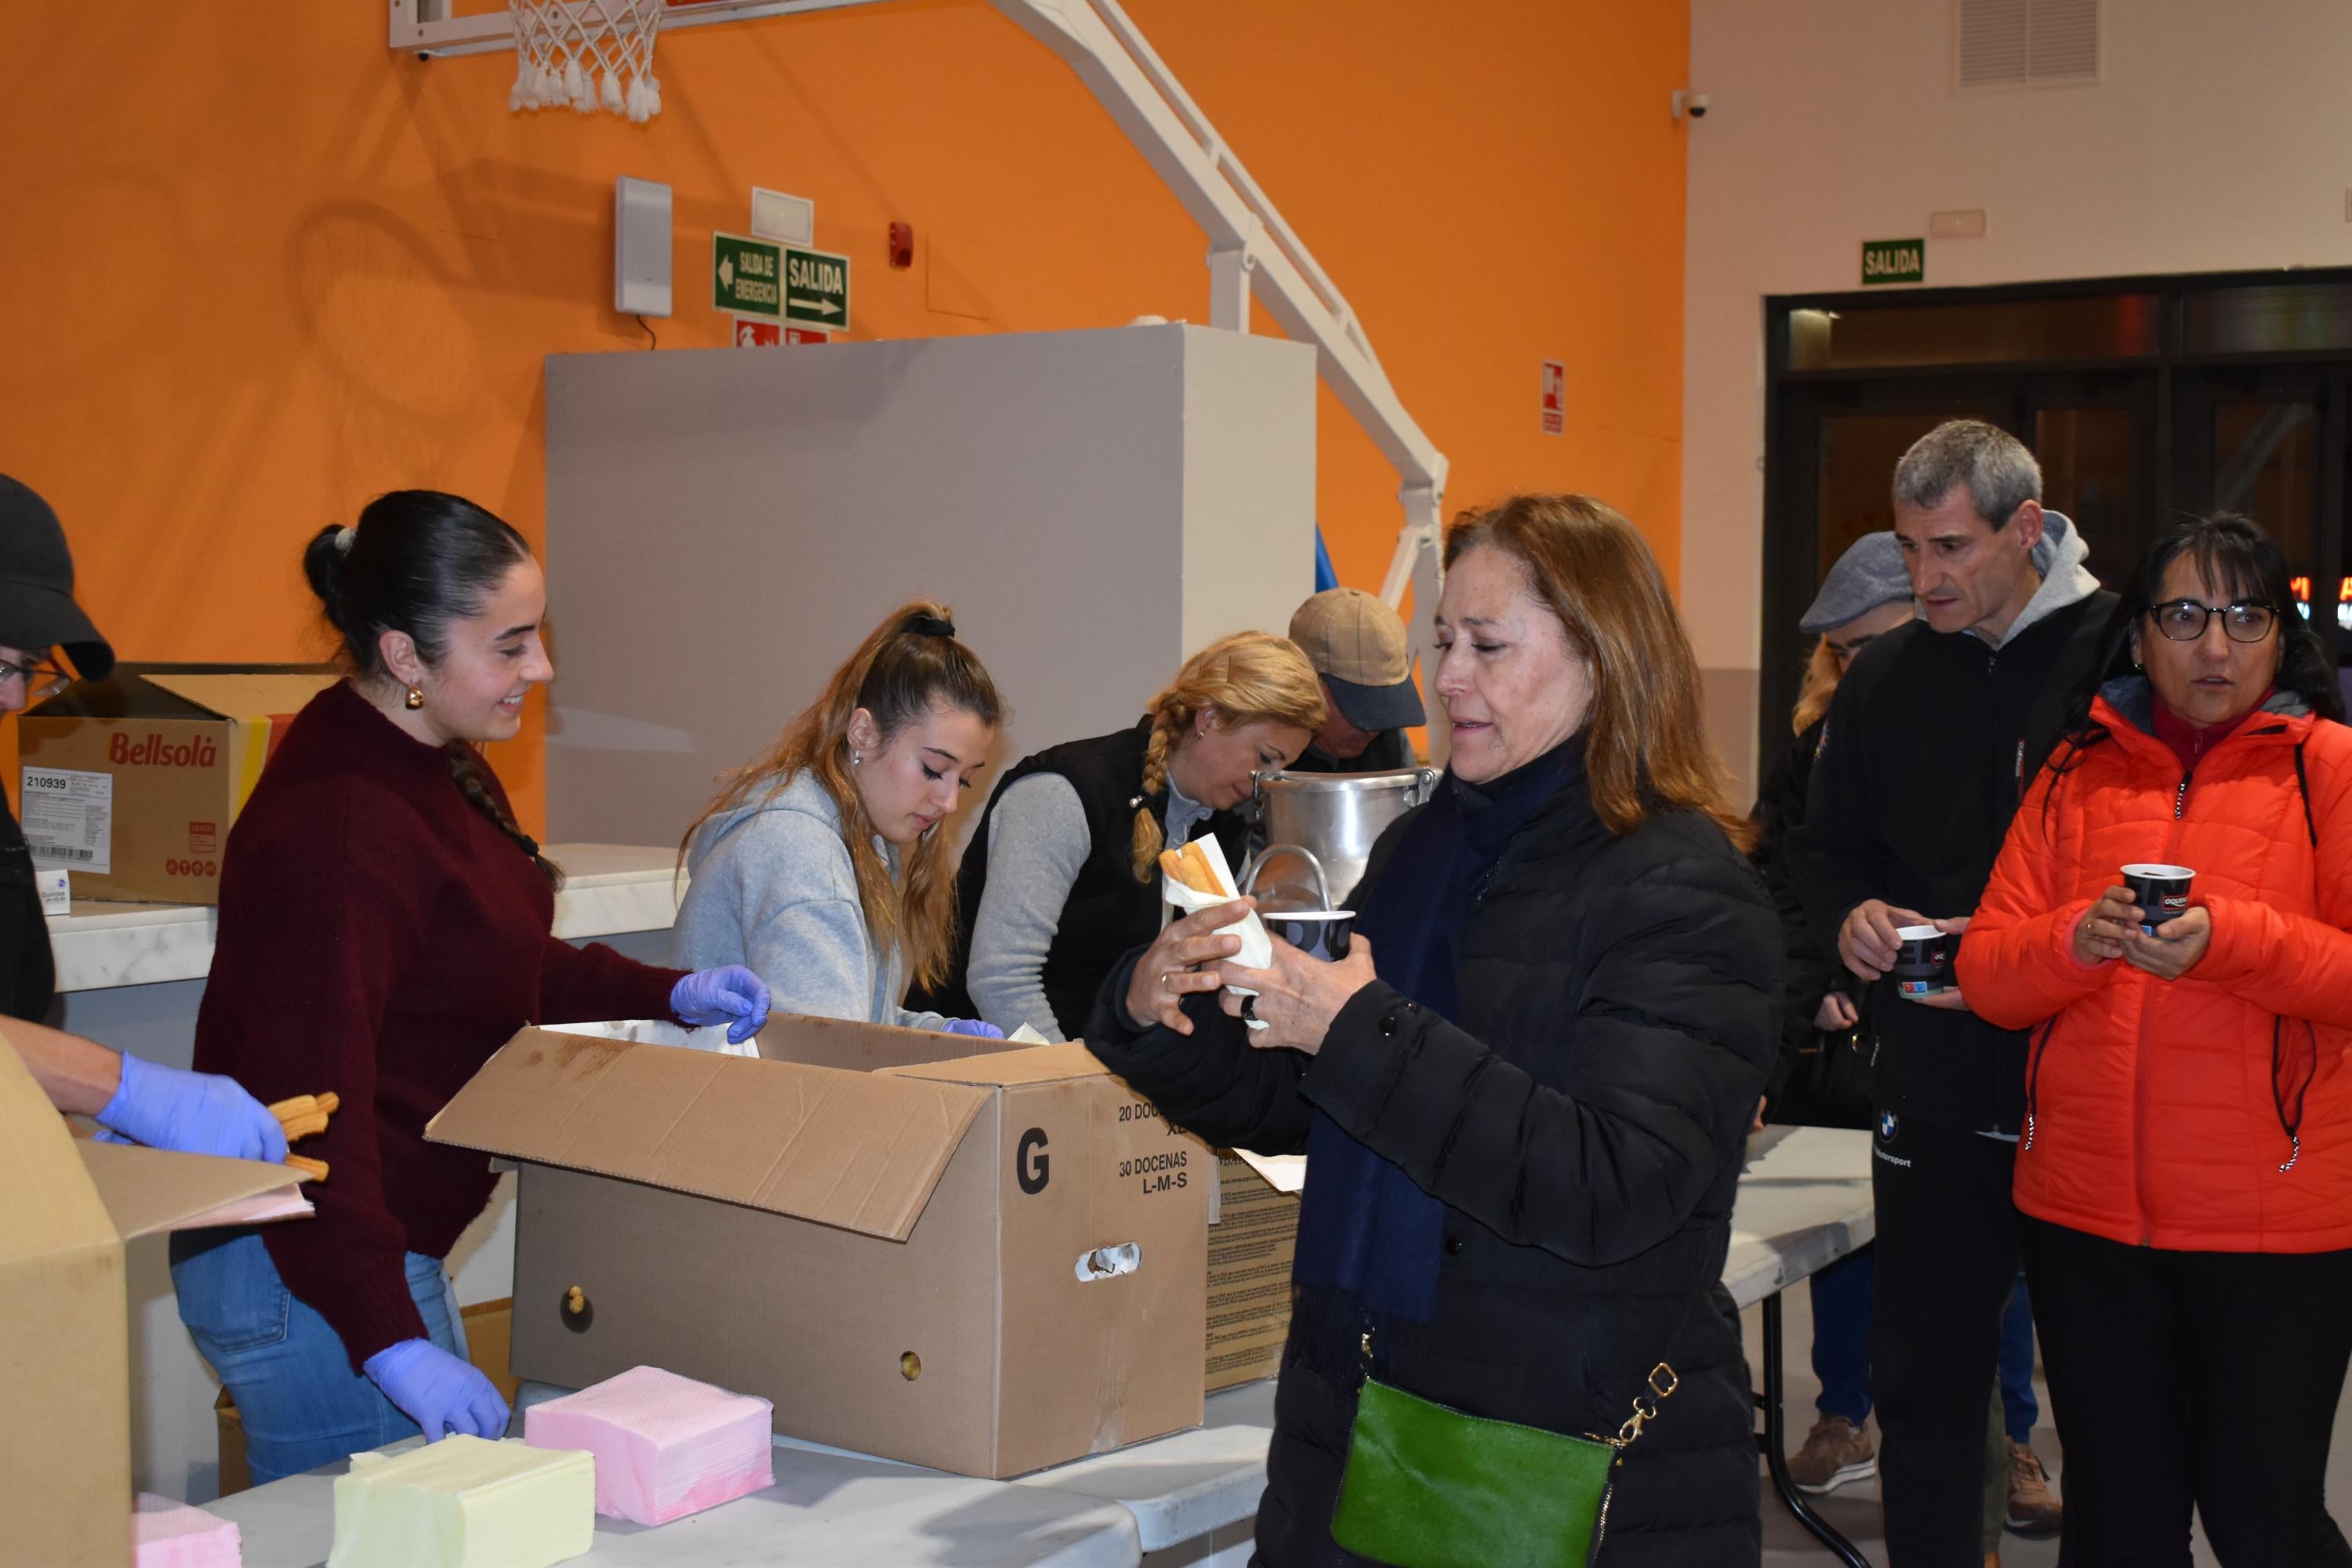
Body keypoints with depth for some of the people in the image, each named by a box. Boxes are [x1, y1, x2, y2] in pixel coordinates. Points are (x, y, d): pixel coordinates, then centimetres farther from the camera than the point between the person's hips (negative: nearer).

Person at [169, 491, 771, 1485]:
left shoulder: (435, 768, 11)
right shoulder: (340, 825, -24)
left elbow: (498, 964, 27)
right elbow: (309, 1097, -27)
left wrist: (669, 994, 16)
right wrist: (389, 1342, -29)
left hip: (394, 1249, 11)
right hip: (308, 1280, -11)